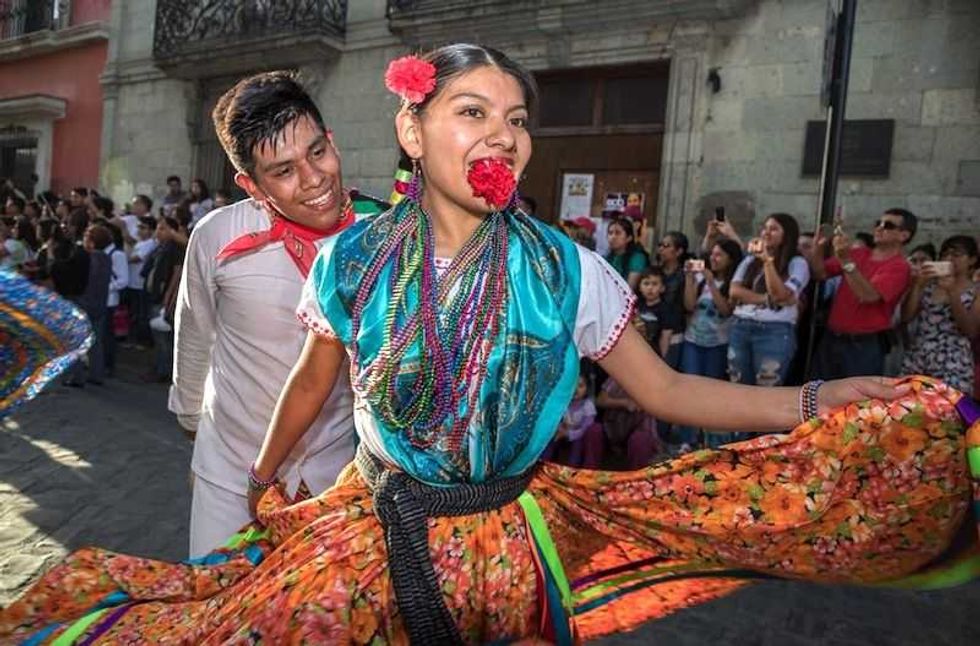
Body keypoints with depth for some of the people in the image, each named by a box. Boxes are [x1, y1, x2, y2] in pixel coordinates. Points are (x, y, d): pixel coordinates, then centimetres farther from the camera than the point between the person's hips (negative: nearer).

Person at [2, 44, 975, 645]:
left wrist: (813, 402, -15)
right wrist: (259, 480, 21)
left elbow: (662, 390, -7)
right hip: (375, 528, 1)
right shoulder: (351, 260, -9)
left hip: (513, 534, 0)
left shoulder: (566, 272, -12)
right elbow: (311, 385, 6)